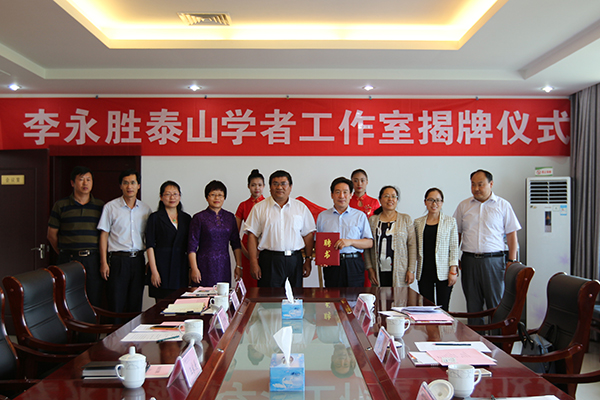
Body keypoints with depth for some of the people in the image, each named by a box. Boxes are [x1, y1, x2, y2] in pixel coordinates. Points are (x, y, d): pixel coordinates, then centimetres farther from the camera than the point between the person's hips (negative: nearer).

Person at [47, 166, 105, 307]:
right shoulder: (61, 205, 6)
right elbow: (52, 234, 10)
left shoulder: (100, 206, 9)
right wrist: (64, 253, 11)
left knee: (94, 303, 1)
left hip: (93, 260, 1)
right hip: (68, 260, -1)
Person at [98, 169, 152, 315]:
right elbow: (104, 235, 0)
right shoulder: (110, 207, 1)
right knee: (116, 304, -2)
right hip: (118, 259, -3)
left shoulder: (146, 209, 9)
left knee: (136, 304, 8)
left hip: (138, 260, 3)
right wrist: (104, 262, -6)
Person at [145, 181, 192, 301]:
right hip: (162, 267, -3)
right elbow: (150, 246, -3)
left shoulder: (186, 218, 13)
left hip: (181, 267, 3)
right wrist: (154, 271, -11)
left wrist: (191, 269, 8)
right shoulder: (155, 218, 3)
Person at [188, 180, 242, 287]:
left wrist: (239, 266, 7)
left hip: (224, 265, 3)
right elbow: (192, 246, -2)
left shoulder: (230, 217, 10)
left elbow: (236, 243, 12)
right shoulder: (199, 218, 0)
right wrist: (194, 269, -9)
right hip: (205, 265, -3)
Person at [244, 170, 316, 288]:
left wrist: (308, 260, 5)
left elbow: (308, 235, 11)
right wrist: (254, 263, -5)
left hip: (295, 260, 2)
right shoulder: (259, 208, 5)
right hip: (269, 260, -1)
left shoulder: (301, 207, 10)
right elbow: (252, 236, 1)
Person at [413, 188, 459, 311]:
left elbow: (454, 248, 1)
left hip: (443, 273, -2)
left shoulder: (450, 221, 4)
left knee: (443, 309, -1)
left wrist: (453, 270, -6)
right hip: (424, 272, 2)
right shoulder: (418, 222, 10)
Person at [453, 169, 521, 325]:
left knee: (496, 303, 0)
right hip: (469, 260, 2)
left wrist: (512, 261, -3)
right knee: (472, 303, 8)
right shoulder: (463, 206, 10)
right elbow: (457, 233, 14)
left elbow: (511, 234, 4)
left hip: (493, 260, -2)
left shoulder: (503, 205, 4)